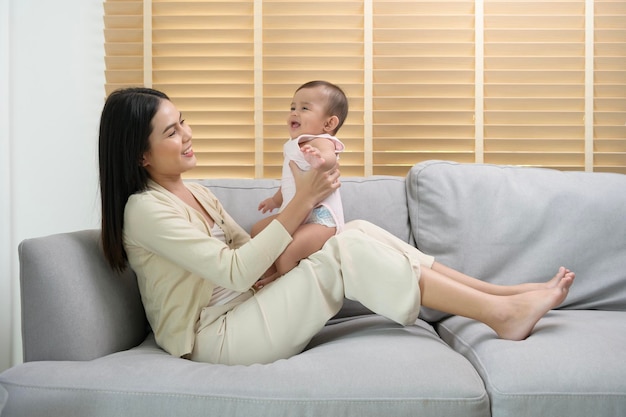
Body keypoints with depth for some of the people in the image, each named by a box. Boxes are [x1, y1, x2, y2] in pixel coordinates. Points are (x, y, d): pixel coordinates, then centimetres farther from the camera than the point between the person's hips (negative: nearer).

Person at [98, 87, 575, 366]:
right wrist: (300, 203, -19)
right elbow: (235, 272, -20)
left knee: (359, 231, -9)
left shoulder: (195, 192, 13)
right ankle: (502, 315, -18)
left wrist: (301, 206, -5)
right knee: (348, 251, -23)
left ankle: (502, 294, -9)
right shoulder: (145, 209, -15)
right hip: (213, 337, -8)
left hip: (246, 312, 8)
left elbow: (247, 249, 11)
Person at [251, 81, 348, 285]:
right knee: (258, 230, 22)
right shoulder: (294, 145, 11)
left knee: (285, 256, -29)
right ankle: (270, 274, 26)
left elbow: (330, 158, -45)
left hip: (320, 217, -11)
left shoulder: (321, 142, -19)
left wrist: (321, 161, -69)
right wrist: (276, 199, 43)